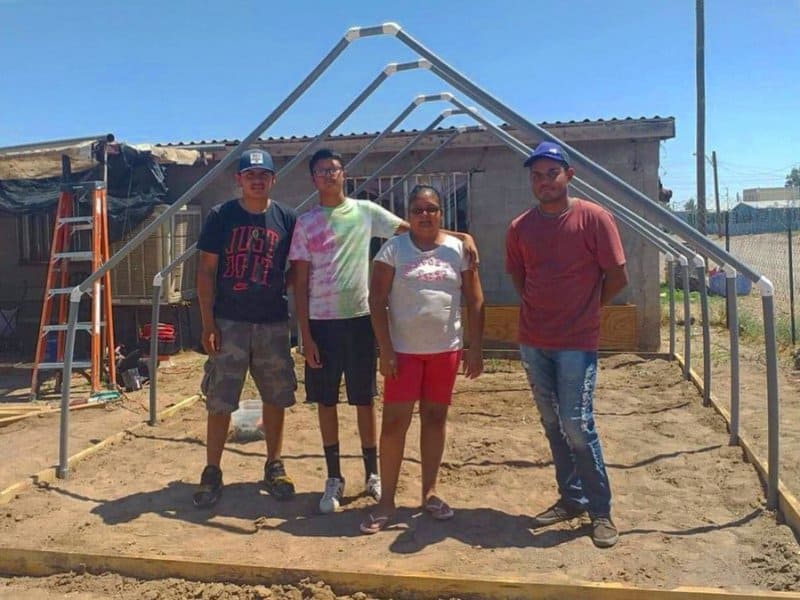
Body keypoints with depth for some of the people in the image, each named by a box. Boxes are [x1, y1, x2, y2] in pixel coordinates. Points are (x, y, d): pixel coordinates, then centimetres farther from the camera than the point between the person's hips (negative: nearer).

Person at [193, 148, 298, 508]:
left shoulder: (287, 219, 3)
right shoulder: (221, 216, -1)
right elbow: (206, 270, -1)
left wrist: (278, 287, -8)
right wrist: (208, 323, -6)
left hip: (273, 323, 2)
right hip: (229, 322, -1)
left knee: (276, 397, 9)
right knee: (219, 400, 3)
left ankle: (274, 467, 25)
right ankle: (212, 472, 18)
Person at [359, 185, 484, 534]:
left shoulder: (458, 249, 2)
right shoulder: (394, 249, -3)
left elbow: (475, 301, 4)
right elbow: (377, 301, -6)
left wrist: (475, 348, 0)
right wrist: (385, 350, -12)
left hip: (446, 350, 2)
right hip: (404, 350, -2)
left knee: (435, 419, 11)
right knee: (394, 423, -1)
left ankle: (429, 492, 25)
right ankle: (386, 501, 11)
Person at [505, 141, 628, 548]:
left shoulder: (593, 218, -7)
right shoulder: (520, 228, 5)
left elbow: (617, 277, -5)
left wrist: (585, 308, 5)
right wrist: (540, 310, 8)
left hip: (577, 341, -5)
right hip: (533, 341, 5)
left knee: (576, 423, -7)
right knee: (552, 423, 12)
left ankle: (601, 511, 10)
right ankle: (571, 499, 27)